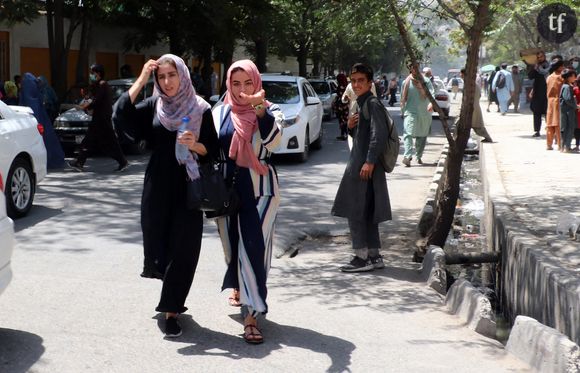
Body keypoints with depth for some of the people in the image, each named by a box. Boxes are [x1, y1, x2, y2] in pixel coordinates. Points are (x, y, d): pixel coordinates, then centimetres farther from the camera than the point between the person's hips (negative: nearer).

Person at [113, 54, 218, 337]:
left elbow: (212, 150, 0)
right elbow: (121, 115, -11)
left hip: (188, 185, -2)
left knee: (183, 247, -4)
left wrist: (195, 145, -21)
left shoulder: (200, 109, 0)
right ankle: (173, 298, 31)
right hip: (157, 185, 2)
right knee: (156, 242, 3)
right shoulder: (153, 106, 5)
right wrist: (141, 80, -12)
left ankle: (172, 311, 6)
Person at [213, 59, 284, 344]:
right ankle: (238, 286, 43)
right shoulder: (221, 113, 6)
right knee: (233, 244, 14)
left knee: (254, 247, -10)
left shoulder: (269, 112, -1)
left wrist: (259, 109, -36)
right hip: (228, 187, 3)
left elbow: (273, 140, -22)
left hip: (260, 189, -3)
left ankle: (251, 314, -11)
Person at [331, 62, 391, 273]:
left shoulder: (373, 104, -12)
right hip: (358, 165, 10)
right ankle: (374, 256, 17)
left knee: (356, 212, -8)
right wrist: (351, 127, 5)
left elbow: (379, 135, -22)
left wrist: (370, 162, -26)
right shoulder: (362, 104, 17)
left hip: (366, 167, -10)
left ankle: (363, 257, -5)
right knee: (366, 213, 12)